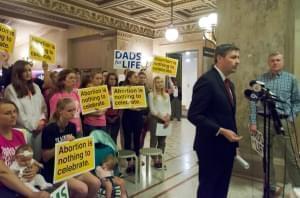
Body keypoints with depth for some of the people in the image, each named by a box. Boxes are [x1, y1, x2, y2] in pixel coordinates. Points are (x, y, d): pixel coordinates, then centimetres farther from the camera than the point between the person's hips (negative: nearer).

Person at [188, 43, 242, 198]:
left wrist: (233, 140, 12)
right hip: (211, 146, -9)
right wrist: (221, 131, -24)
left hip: (227, 146, 9)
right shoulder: (206, 80, -16)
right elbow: (193, 115, -21)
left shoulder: (229, 84, 12)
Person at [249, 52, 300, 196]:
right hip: (263, 121, 1)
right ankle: (271, 187, 25)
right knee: (266, 156, 10)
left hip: (284, 121, 0)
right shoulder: (260, 79, 4)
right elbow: (253, 102, 1)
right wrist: (253, 122, -4)